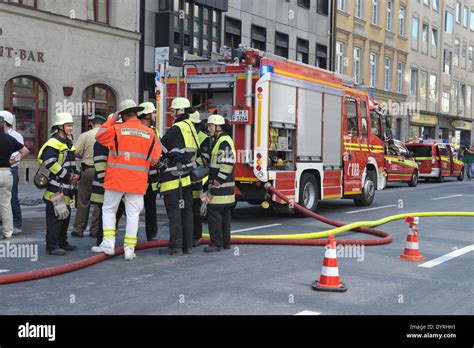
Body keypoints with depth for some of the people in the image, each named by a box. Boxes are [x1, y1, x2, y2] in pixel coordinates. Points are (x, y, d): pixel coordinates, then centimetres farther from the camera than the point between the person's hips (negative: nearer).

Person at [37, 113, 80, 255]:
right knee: (56, 215, -9)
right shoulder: (54, 142, -13)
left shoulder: (68, 143, 19)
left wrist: (76, 174, 6)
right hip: (56, 187, -10)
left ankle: (62, 242, 27)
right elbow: (49, 162, -24)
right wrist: (67, 176, -18)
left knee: (65, 215, 16)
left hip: (66, 187, 10)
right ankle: (52, 246, -3)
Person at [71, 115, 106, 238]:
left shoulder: (85, 135, -5)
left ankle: (78, 229, 12)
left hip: (87, 170, 0)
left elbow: (76, 152, -8)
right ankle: (95, 230, 11)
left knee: (83, 201, 8)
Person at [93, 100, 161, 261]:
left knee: (108, 210, 12)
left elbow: (99, 135, 11)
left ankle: (108, 243, 4)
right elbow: (155, 158, 3)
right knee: (133, 214, 6)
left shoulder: (116, 129, -7)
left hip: (116, 179, -2)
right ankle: (130, 249, 5)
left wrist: (112, 120, 15)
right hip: (138, 182, 2)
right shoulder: (150, 133, 0)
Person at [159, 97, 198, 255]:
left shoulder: (177, 128, -13)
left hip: (174, 177, -9)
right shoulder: (190, 126, 14)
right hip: (187, 176, 9)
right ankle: (187, 245, 14)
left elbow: (162, 147, -10)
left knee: (174, 211, -5)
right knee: (186, 210, 10)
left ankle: (176, 246, -4)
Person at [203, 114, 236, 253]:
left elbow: (228, 163, -23)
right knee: (224, 213, 13)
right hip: (224, 188, 11)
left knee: (213, 212, -9)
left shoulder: (224, 141, -15)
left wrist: (217, 181, -21)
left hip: (220, 186, -11)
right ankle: (225, 242, 19)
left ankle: (216, 243, -7)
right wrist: (214, 181, 21)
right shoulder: (218, 140, 19)